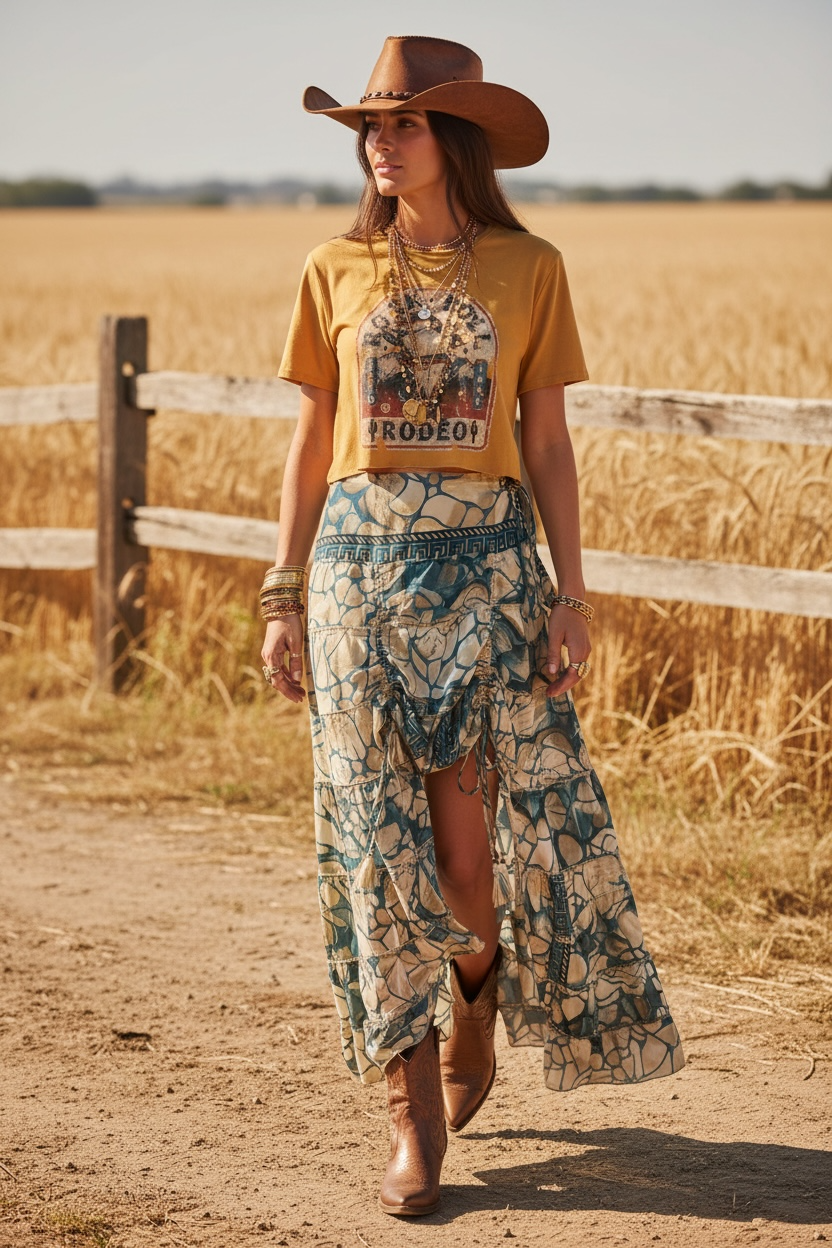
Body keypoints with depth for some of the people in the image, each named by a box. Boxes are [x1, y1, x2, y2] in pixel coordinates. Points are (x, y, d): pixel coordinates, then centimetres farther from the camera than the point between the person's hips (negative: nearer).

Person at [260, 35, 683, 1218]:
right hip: (360, 562, 1)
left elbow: (547, 442, 4)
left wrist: (571, 593, -2)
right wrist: (284, 597, 6)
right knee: (383, 843, -2)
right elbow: (311, 444, 10)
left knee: (471, 836, -7)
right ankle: (414, 1119, 4)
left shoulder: (527, 269, 3)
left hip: (484, 563, -1)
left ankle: (476, 986, 29)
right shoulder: (335, 272, 6)